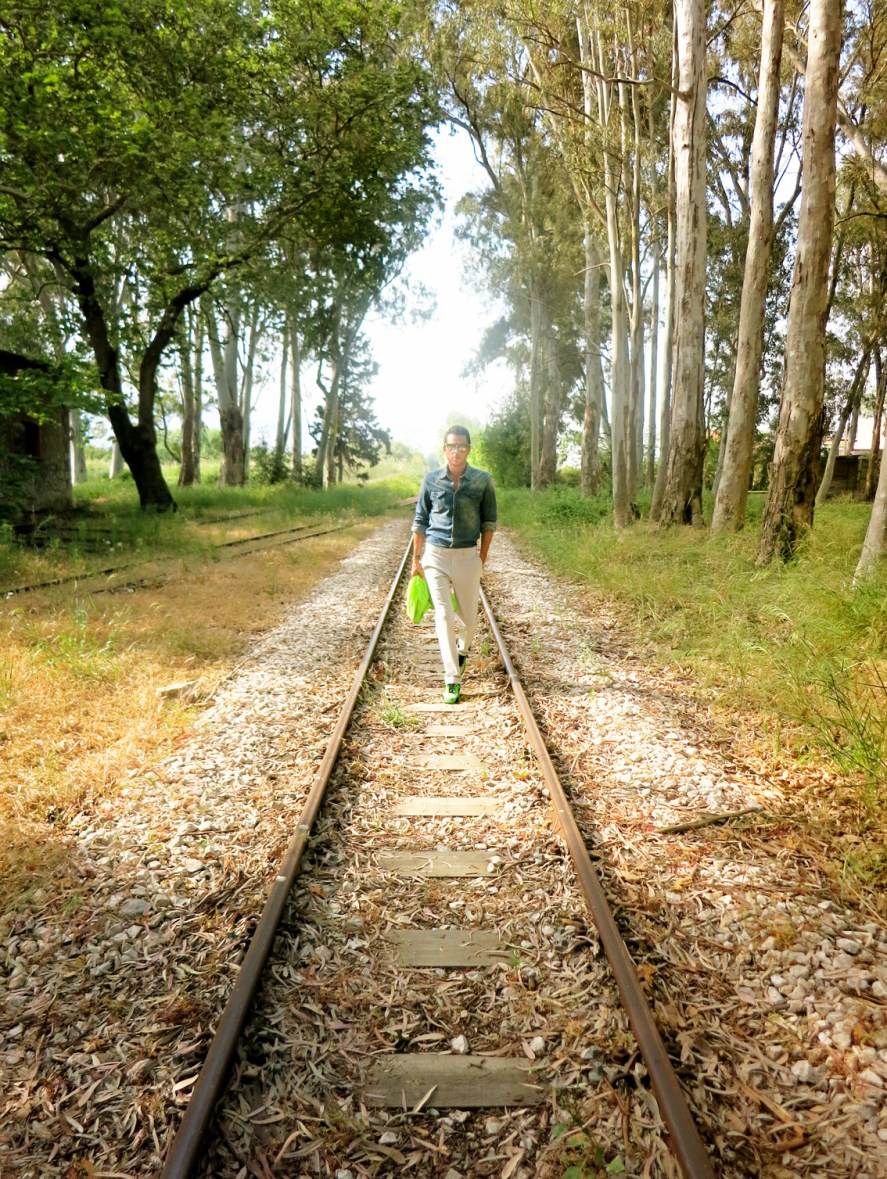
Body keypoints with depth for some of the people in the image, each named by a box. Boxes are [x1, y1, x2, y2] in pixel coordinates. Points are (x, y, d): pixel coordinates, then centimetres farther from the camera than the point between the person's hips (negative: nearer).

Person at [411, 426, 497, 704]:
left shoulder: (483, 481, -2)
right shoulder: (431, 480, 0)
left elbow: (488, 522, 5)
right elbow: (420, 521, 7)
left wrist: (483, 557, 4)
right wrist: (416, 559, 7)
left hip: (467, 556, 0)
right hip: (435, 556, 0)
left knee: (468, 617, 10)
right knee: (443, 616, -5)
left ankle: (462, 649, 45)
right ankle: (452, 680, -1)